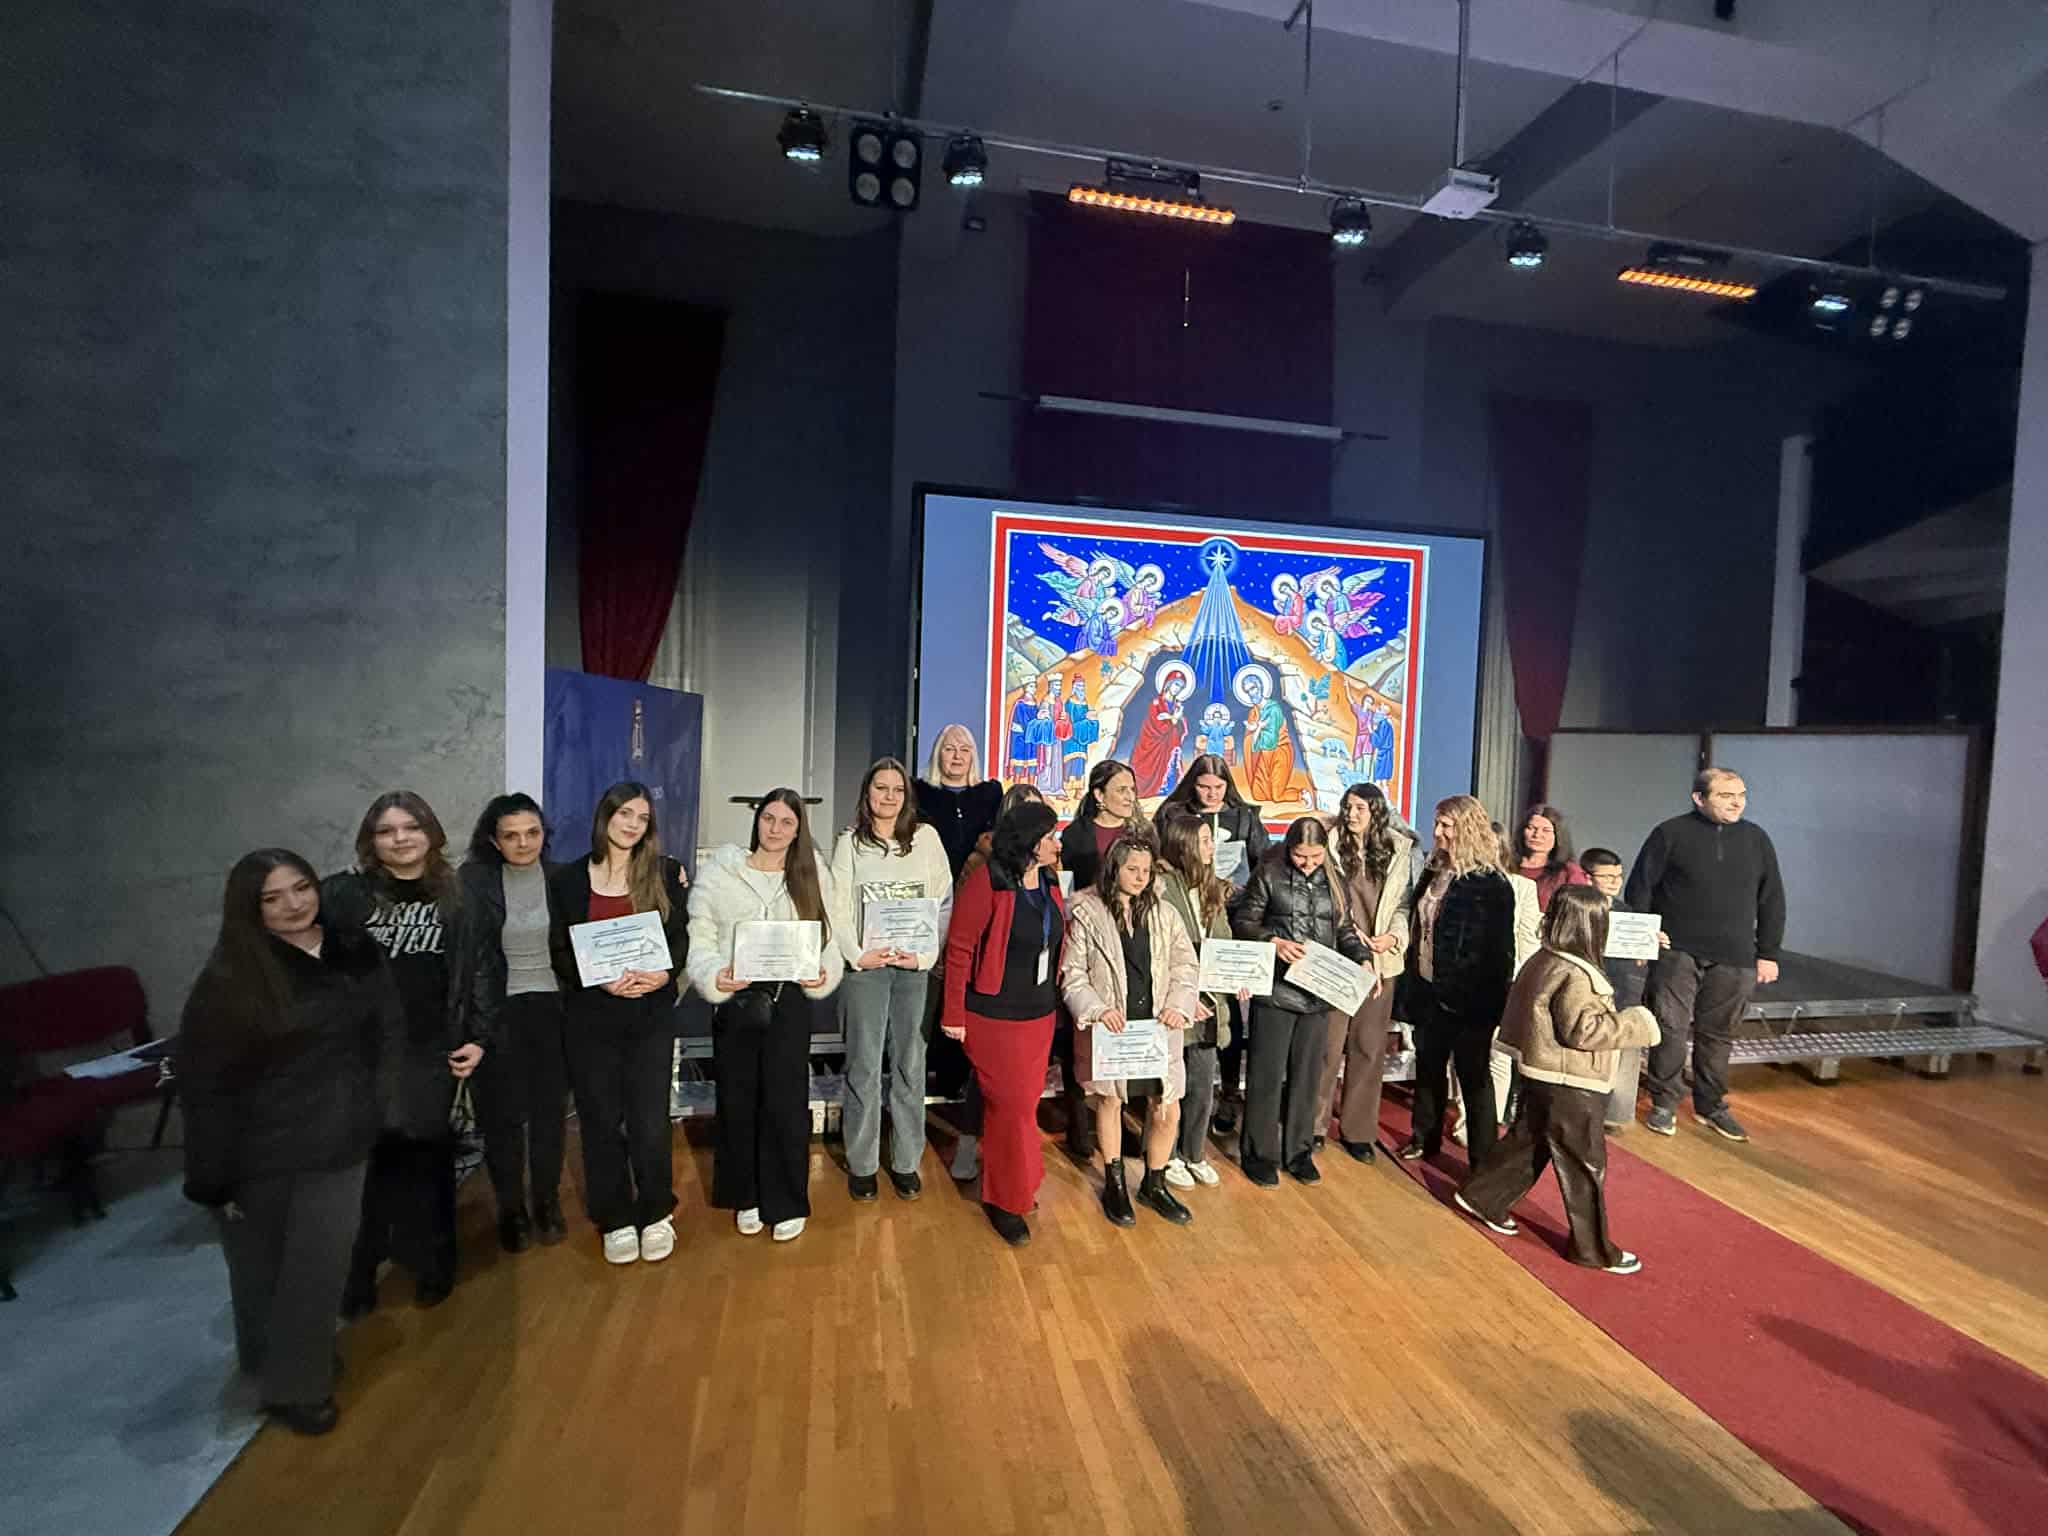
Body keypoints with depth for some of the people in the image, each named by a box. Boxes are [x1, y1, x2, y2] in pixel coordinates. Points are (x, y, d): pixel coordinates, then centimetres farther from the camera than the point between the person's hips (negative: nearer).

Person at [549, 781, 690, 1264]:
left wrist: (665, 973, -17)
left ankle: (656, 1215, 23)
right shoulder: (569, 878, 2)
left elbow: (680, 937, 3)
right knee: (601, 1121, 8)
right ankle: (616, 1220, 26)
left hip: (651, 1013, 0)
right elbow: (560, 952, 0)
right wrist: (604, 980, -16)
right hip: (590, 1015, 1)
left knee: (650, 1121, 1)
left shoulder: (664, 872, 2)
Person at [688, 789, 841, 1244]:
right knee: (738, 1101, 11)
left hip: (788, 1001, 0)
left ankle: (786, 1202, 22)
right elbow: (699, 938, -1)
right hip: (734, 999, 0)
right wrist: (714, 977, -19)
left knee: (786, 1102, 3)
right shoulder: (719, 871, -1)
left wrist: (823, 975, -15)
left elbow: (829, 937, 4)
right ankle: (745, 1197, 31)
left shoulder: (813, 875, 4)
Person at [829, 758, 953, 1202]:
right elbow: (838, 906, 1)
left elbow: (944, 900, 1)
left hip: (915, 965, 1)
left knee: (910, 1065, 7)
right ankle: (861, 1164, 19)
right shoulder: (850, 842, 4)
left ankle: (906, 1161, 21)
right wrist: (858, 954, -11)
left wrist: (925, 953, -8)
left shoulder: (926, 837, 4)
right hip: (865, 965, 0)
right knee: (864, 1066, 5)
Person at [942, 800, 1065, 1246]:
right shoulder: (985, 883, -19)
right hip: (993, 1015, -6)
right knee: (1011, 1104, 2)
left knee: (1025, 1102, 16)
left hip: (1039, 1013, 6)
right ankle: (1004, 1199, 23)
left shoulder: (1048, 882, 2)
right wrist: (954, 1015, -13)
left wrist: (1054, 999, 12)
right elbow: (959, 949, -16)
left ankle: (1011, 1182, 37)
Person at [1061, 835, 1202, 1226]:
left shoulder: (1163, 913, 5)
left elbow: (1186, 965, 6)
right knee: (1110, 1102, 13)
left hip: (1158, 1029, 3)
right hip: (1109, 1029, -3)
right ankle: (1114, 1185, 35)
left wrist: (1178, 1004, -9)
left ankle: (1154, 1185, 31)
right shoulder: (1086, 913, -6)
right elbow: (1072, 973, -6)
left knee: (1168, 1110, 6)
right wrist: (1098, 1009, -18)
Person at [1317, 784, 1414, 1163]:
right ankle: (1313, 1122, 19)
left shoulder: (1398, 852, 3)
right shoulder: (1332, 847, -4)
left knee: (1369, 1047, 11)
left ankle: (1357, 1129, 25)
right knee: (1328, 1044, 3)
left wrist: (1393, 937, -11)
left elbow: (1404, 903, 5)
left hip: (1380, 962, 3)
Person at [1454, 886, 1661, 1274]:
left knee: (1528, 1141, 21)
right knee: (1585, 1165, 6)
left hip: (1542, 1077, 9)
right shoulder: (1575, 976, -25)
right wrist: (1635, 1024, -16)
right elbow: (1585, 1029, -27)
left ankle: (1481, 1198, 30)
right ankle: (1593, 1248, 20)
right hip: (1569, 1087, -9)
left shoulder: (1542, 960, 5)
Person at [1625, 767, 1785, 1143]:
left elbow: (1772, 900, 12)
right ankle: (1664, 1104, 11)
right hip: (1677, 953, -3)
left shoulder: (1756, 838, 8)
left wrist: (1768, 953, 9)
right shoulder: (1670, 834, -2)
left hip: (1734, 960, 3)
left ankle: (1711, 1105, 26)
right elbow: (1639, 889, 0)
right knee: (1670, 1028, -3)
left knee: (1717, 1034, 11)